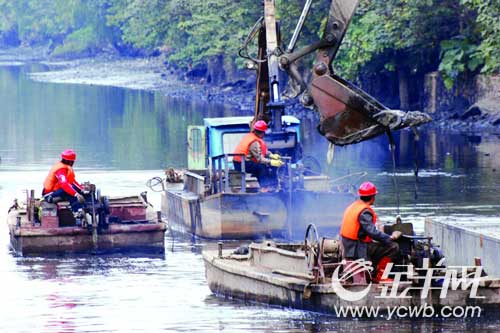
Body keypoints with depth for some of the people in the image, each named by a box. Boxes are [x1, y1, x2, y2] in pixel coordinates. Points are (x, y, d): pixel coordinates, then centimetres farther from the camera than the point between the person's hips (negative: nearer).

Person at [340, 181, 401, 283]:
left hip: (349, 247, 10)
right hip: (359, 250, -10)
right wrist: (390, 237, -15)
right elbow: (373, 233, -26)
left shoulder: (353, 207, 12)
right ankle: (378, 276, -6)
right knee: (393, 247, -11)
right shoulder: (364, 212, -18)